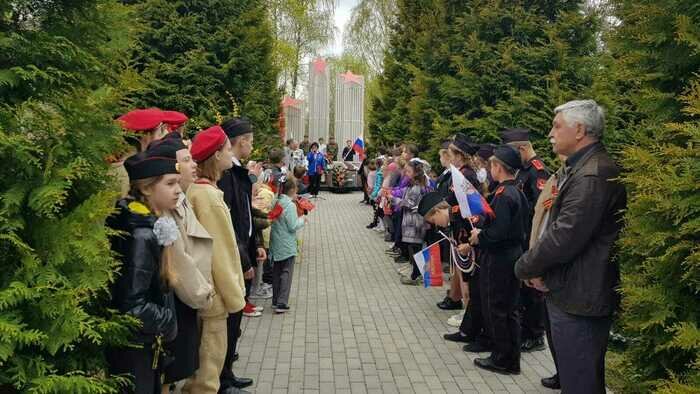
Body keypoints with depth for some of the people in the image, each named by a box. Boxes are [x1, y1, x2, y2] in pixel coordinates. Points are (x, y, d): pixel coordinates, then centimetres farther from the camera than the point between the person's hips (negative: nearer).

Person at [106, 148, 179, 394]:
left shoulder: (145, 226, 1)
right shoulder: (141, 236, -26)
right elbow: (134, 307, -28)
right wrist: (170, 321, -14)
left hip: (145, 345, 9)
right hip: (134, 351, -9)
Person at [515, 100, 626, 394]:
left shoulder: (593, 176, -21)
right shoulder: (579, 168, 13)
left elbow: (564, 238, -25)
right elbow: (557, 226, 17)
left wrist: (525, 267, -10)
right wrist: (535, 266, 2)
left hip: (578, 300, -10)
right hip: (572, 294, 10)